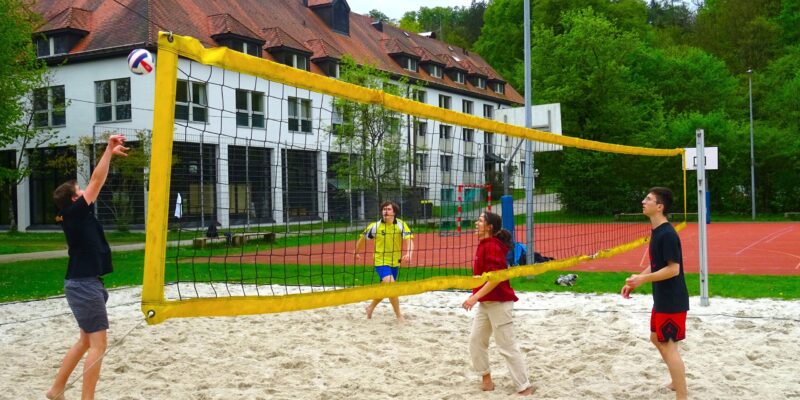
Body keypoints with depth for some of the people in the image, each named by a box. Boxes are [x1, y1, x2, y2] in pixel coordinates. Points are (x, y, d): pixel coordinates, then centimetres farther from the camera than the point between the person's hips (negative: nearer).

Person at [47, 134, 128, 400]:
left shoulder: (75, 216, 10)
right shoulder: (75, 213, -12)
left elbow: (95, 184, 15)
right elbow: (96, 182, -14)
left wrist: (111, 155, 14)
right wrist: (109, 151, -11)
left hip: (83, 283, 10)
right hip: (84, 285, -10)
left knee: (87, 340, 18)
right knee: (98, 343, -7)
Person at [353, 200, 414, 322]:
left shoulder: (401, 225, -9)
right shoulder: (375, 226, -12)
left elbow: (409, 240, -20)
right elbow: (363, 238, 5)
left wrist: (409, 254, -39)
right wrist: (357, 251, 17)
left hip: (395, 262, 4)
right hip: (381, 262, -4)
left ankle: (371, 308, 44)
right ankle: (399, 315, -9)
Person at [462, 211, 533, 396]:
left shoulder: (492, 246, -19)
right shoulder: (484, 245, 11)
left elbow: (496, 277, -26)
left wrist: (476, 296, -27)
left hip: (499, 303, -10)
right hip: (486, 303, 10)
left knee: (507, 347, -4)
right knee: (476, 340, 13)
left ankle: (524, 387, 4)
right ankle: (486, 379, 23)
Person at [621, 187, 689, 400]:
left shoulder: (668, 234, -22)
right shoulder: (656, 231, 8)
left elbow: (673, 269, -25)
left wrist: (643, 279, -25)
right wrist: (635, 282, 9)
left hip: (672, 300, -10)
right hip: (662, 298, 10)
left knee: (669, 346, -4)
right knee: (657, 338, 22)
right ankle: (678, 382, 38)